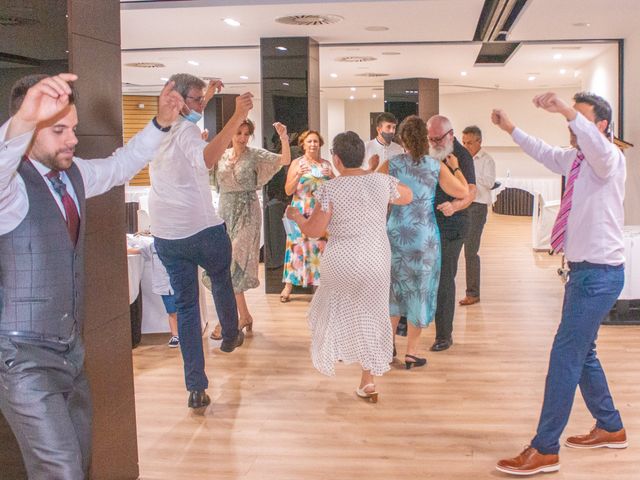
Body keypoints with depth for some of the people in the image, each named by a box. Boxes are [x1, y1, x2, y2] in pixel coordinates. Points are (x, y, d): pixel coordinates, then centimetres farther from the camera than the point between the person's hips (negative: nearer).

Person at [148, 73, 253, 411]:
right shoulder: (186, 130, -15)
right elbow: (206, 159, -38)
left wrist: (206, 96, 34)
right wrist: (237, 117, -41)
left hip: (164, 235, 6)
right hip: (202, 229, -6)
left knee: (185, 306, 9)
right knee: (221, 278, 27)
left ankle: (196, 389, 6)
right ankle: (230, 336, 47)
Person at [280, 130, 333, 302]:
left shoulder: (326, 164, 10)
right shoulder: (297, 163, 1)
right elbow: (288, 191, -4)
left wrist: (331, 176, -7)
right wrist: (298, 176, -20)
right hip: (302, 213, -3)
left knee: (322, 246, 2)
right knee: (298, 245, -4)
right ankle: (288, 285, 1)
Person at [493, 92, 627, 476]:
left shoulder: (609, 157, -15)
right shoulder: (576, 158, 12)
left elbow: (598, 146, -40)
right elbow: (547, 154, 31)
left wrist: (567, 111, -51)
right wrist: (512, 130, 29)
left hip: (599, 273, -10)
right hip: (584, 269, 10)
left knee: (566, 356, -7)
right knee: (582, 353, 20)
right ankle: (610, 429, 37)